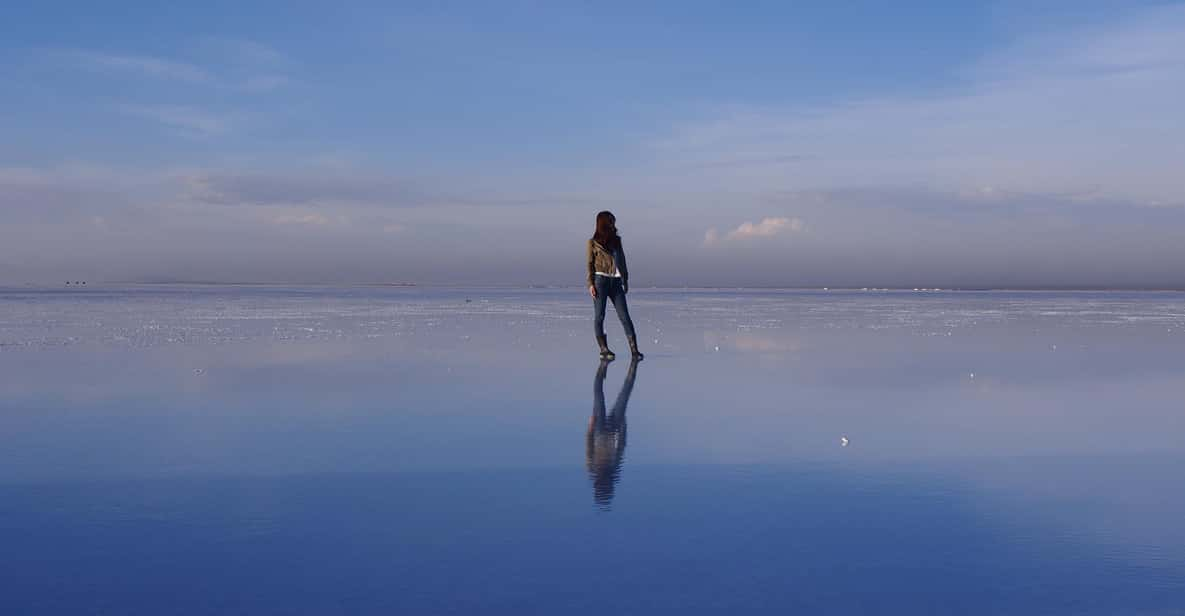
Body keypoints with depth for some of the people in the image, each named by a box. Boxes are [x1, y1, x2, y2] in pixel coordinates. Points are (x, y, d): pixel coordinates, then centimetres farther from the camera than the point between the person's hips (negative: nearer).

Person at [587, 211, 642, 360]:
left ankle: (634, 349, -8)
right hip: (600, 280, -4)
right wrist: (590, 284, -8)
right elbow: (590, 264, 1)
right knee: (599, 316, -1)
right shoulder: (593, 242, 4)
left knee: (624, 316, -4)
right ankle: (604, 349, 2)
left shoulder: (616, 240, 17)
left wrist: (625, 280, 15)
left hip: (616, 282, 4)